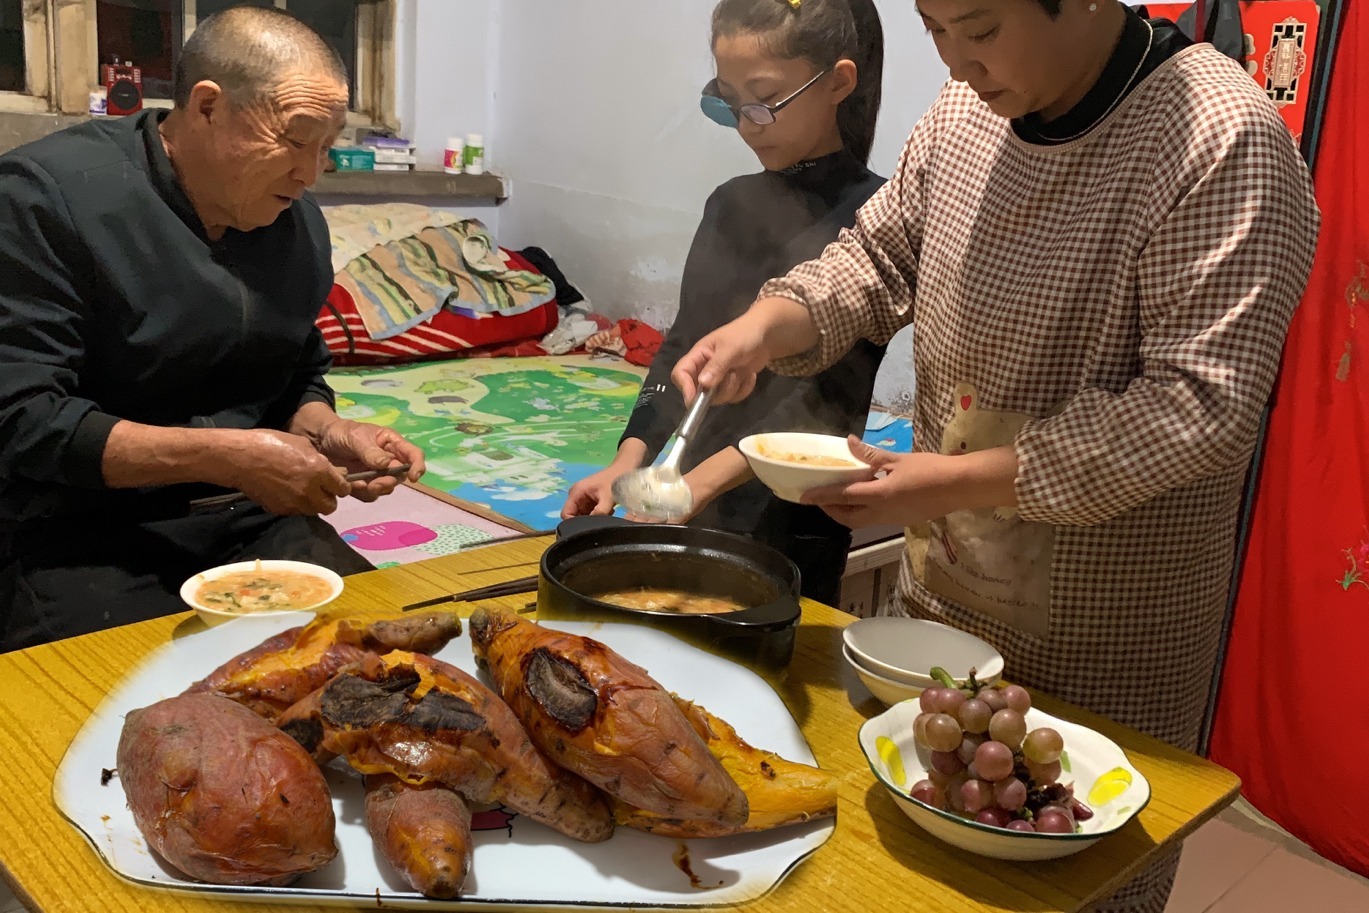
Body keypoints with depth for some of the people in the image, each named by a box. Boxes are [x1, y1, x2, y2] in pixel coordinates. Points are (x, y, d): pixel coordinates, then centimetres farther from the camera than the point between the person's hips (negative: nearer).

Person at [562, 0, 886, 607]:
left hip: (792, 520, -6)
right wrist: (629, 461, -2)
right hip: (694, 503, 6)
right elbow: (682, 345, 10)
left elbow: (831, 394, -18)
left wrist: (705, 478, -26)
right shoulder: (730, 204, 8)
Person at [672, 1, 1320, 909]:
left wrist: (959, 482, -25)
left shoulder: (1222, 141, -21)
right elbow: (879, 256, 10)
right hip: (942, 583, 6)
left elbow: (1201, 406, -24)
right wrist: (768, 324, -10)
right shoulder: (967, 112, 0)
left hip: (1099, 629, -6)